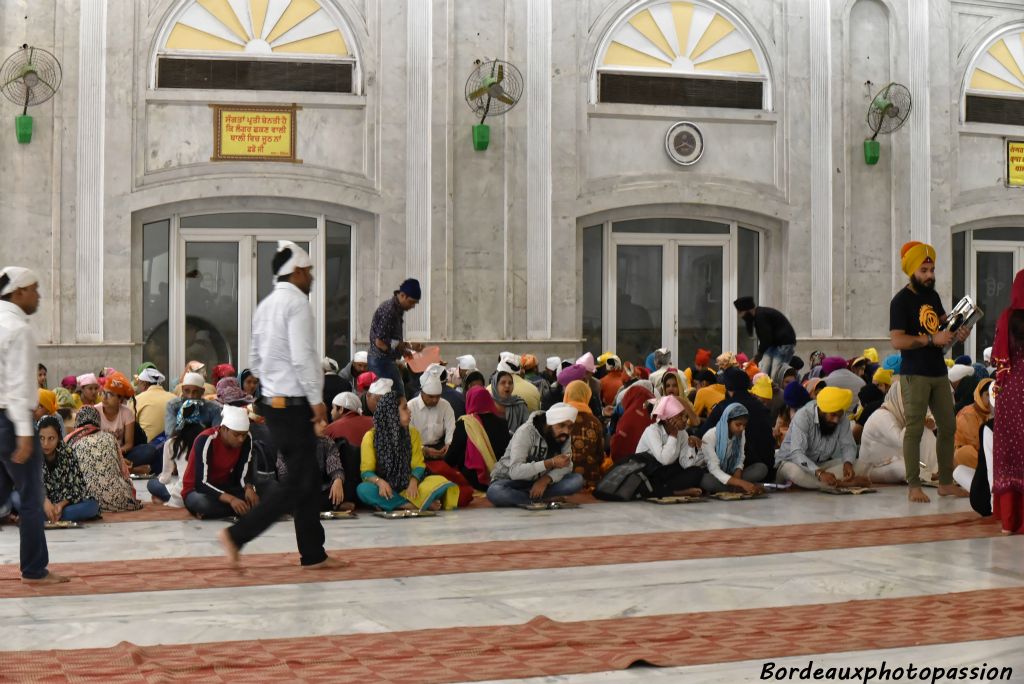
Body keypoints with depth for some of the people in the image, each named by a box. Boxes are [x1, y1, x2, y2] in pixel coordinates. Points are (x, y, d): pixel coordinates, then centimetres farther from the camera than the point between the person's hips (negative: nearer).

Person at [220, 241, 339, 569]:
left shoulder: (266, 305, 14)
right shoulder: (296, 302, -13)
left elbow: (256, 357, 18)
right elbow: (302, 358, -21)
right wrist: (317, 401, -17)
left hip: (273, 402, 10)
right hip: (295, 404, -10)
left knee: (307, 480, 13)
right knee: (297, 484, -4)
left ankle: (313, 554, 18)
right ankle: (237, 534, -6)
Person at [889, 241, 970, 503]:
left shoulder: (932, 295, 13)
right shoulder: (901, 300, -10)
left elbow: (944, 322, 25)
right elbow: (897, 340, -18)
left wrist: (957, 334, 3)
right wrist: (932, 339, -23)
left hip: (938, 372, 8)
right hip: (915, 375, -8)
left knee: (948, 427, 10)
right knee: (914, 430, -6)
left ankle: (946, 483, 19)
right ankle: (913, 486, -1)